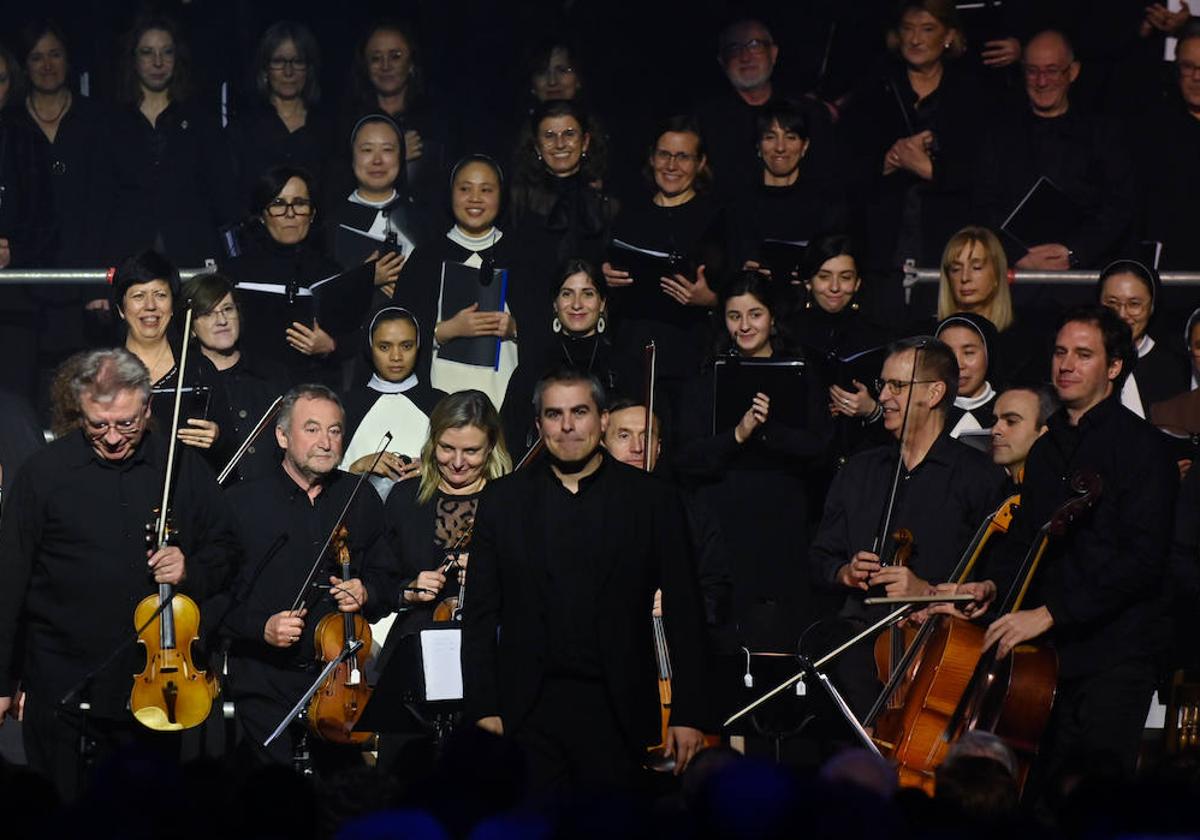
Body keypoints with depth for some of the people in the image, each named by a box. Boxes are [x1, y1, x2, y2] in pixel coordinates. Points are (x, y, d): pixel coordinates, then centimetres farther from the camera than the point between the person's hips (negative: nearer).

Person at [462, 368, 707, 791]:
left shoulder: (652, 500, 4)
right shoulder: (503, 500, 8)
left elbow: (683, 614, 4)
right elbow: (481, 613, 7)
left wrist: (687, 713, -1)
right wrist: (483, 708, 0)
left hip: (616, 710, -1)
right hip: (528, 713, 1)